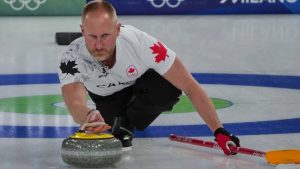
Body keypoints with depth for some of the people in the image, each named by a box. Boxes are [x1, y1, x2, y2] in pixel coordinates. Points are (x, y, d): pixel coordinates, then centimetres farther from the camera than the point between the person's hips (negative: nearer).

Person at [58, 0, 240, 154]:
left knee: (169, 88, -33)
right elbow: (75, 105, -53)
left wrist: (218, 131, -42)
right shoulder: (72, 59, -38)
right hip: (107, 96, 3)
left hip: (141, 83, -2)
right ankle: (117, 120, 11)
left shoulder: (140, 42, -40)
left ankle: (125, 122, -9)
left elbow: (190, 86, -35)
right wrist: (88, 115, -79)